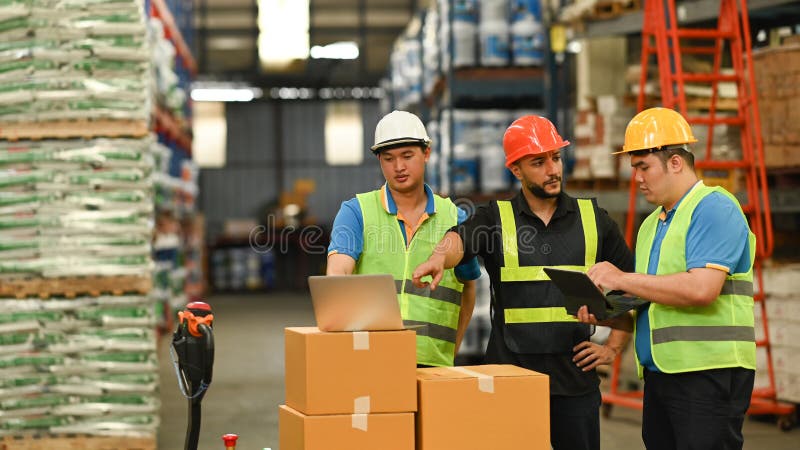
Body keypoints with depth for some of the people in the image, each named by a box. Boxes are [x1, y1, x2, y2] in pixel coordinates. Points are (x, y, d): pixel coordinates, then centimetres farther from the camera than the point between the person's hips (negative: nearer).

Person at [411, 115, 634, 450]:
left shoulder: (593, 219, 8)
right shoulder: (496, 218, 2)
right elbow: (459, 239, -20)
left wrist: (613, 347, 8)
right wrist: (440, 257, -42)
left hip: (575, 381, 2)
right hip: (510, 379, -1)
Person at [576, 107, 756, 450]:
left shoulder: (715, 209, -8)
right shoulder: (651, 225, 20)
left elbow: (701, 289, -22)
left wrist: (623, 279, -13)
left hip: (708, 374, -8)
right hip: (658, 376, 8)